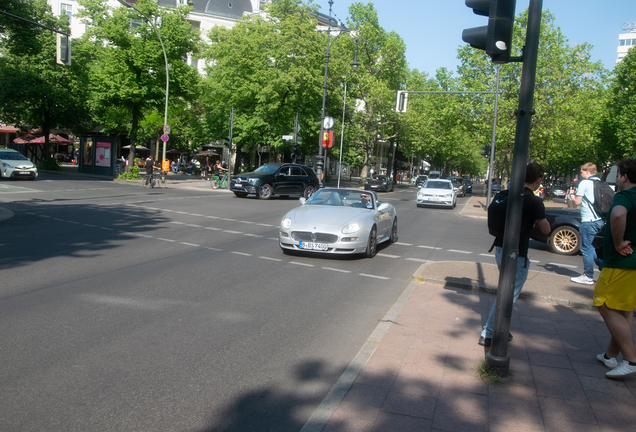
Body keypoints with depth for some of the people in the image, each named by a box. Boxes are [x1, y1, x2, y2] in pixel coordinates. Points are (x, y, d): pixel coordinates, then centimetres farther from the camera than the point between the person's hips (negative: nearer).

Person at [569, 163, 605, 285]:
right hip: (600, 219, 8)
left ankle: (588, 277, 3)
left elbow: (577, 202, -10)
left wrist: (571, 196, 12)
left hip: (589, 220, -8)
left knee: (586, 248, -1)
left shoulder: (584, 183, -8)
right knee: (588, 246, 21)